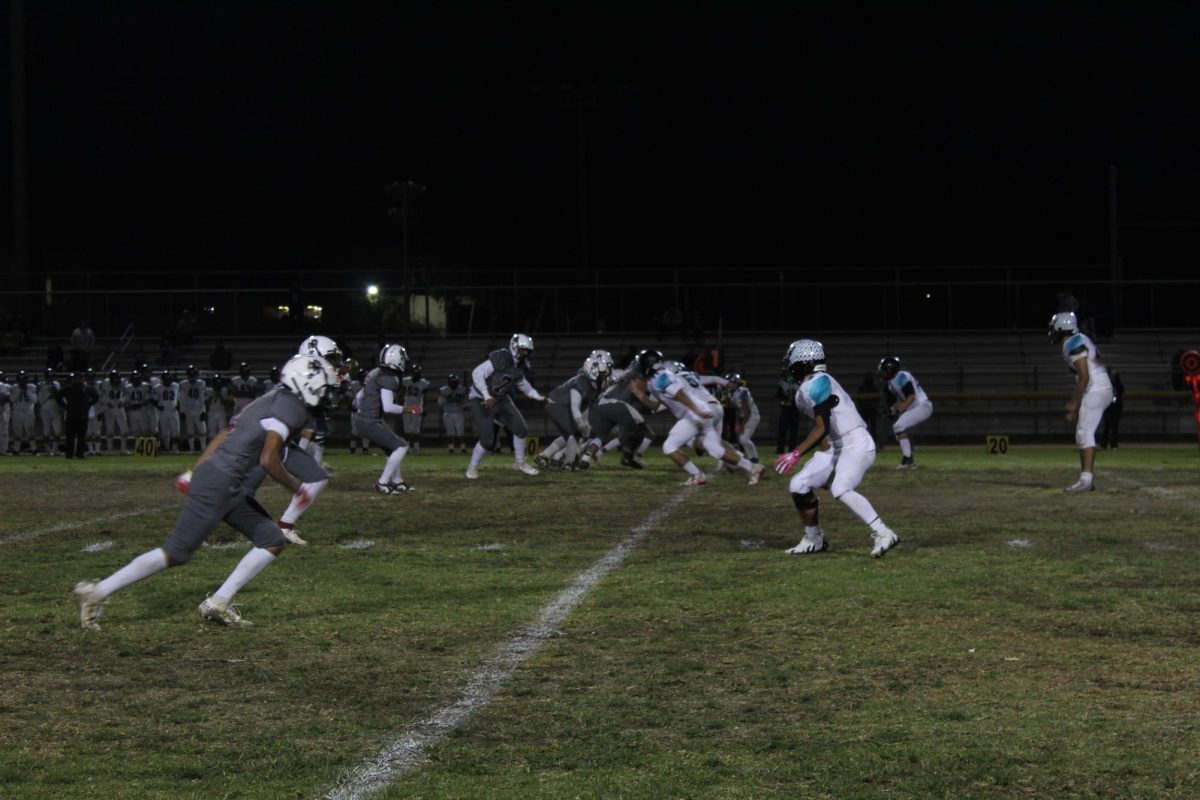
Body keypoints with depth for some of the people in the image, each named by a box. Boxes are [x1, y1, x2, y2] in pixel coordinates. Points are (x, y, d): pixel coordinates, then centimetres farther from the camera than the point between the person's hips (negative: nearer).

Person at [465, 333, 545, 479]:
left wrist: (539, 397, 8)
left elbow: (523, 385, 18)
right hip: (481, 400, -8)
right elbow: (477, 374, -26)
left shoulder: (520, 366, 1)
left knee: (521, 429, 0)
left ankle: (519, 463, 18)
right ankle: (472, 467, 12)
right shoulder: (500, 358, -24)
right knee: (487, 439, -11)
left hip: (500, 400, 8)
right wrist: (487, 397, -30)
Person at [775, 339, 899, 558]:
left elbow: (822, 428, -22)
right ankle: (814, 540, 18)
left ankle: (883, 535, -24)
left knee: (840, 490, -28)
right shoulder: (806, 389, 12)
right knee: (799, 486, 4)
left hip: (856, 446, -10)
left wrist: (795, 454, -25)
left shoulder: (817, 385, -17)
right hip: (835, 447, 10)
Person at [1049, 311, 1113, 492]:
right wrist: (1073, 402, 23)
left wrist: (1075, 402, -15)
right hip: (1101, 390, 10)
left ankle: (1086, 480, -19)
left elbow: (1084, 377, -18)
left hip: (1096, 392, -10)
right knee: (1083, 434, 13)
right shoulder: (1079, 341, 18)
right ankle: (1088, 479, 14)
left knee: (1085, 434, -13)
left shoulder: (1074, 345, -13)